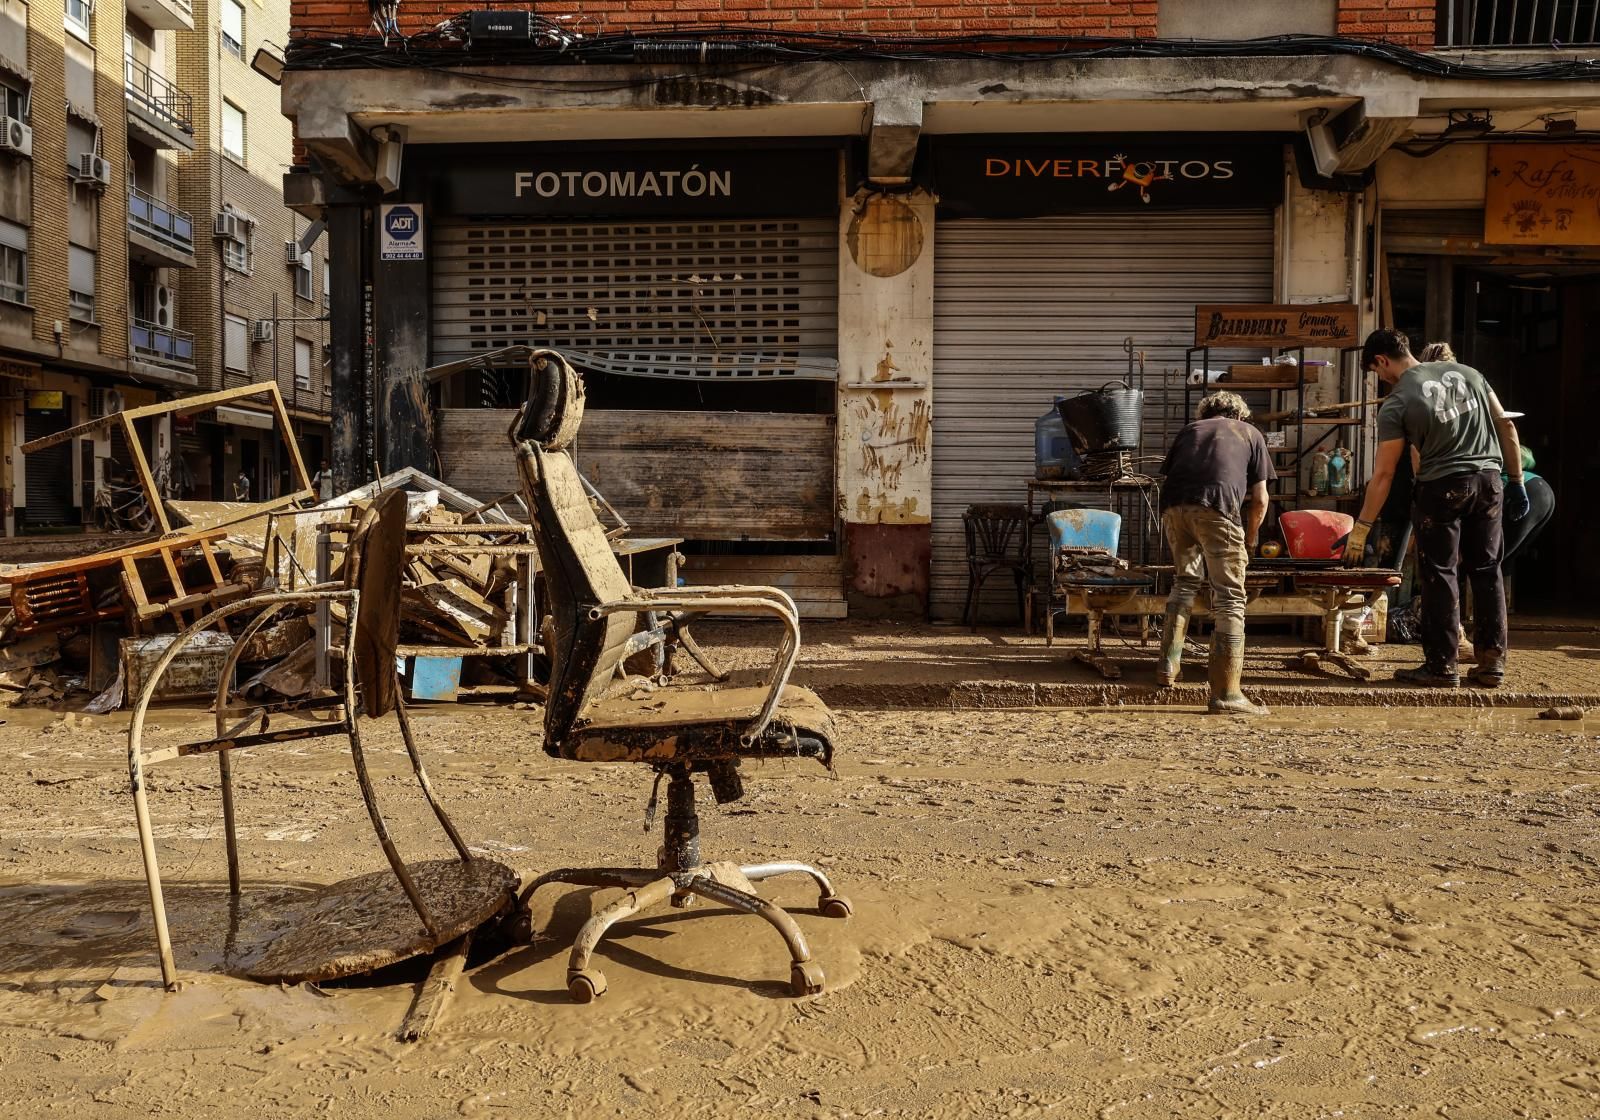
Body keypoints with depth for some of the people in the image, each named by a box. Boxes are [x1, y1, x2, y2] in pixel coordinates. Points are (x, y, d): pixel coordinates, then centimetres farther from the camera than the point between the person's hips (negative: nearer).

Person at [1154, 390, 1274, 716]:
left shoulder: (1190, 429, 34)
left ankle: (1168, 665, 23)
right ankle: (1226, 694, -2)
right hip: (1218, 506, -3)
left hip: (1173, 505, 4)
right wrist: (1249, 540, 32)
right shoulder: (1250, 433, 28)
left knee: (1185, 581, 26)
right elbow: (1259, 498, 19)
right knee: (1230, 598, 1)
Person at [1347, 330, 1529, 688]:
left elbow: (1383, 474, -6)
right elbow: (1506, 424, 10)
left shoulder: (1397, 403, -6)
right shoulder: (1466, 372, 10)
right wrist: (1516, 480, 16)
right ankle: (1492, 664, 16)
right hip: (1488, 481, 5)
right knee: (1487, 571, 12)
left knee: (1439, 575, 4)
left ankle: (1442, 666, 7)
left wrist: (1360, 531, -1)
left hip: (1443, 486, -5)